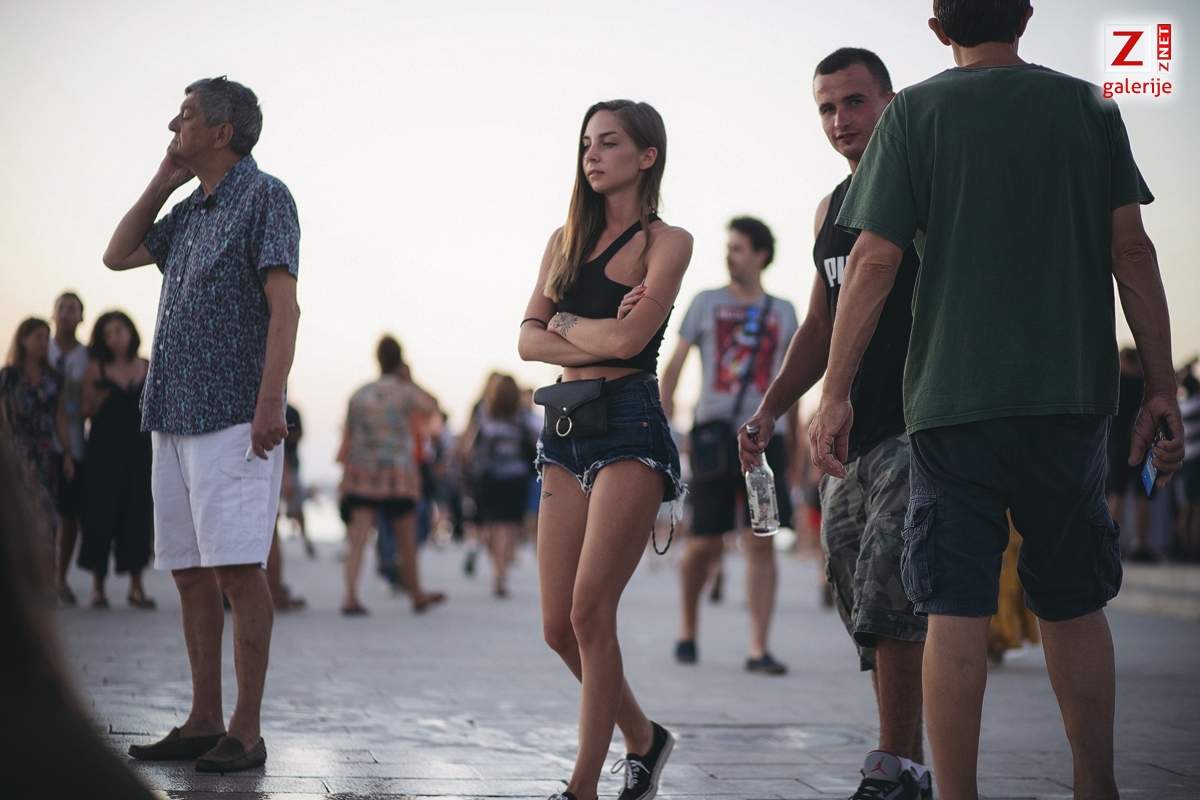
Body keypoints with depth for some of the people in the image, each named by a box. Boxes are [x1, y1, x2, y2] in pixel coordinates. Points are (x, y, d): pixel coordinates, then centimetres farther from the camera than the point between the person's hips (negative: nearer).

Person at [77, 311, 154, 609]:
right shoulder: (97, 368, 3)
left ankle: (136, 585, 6)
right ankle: (98, 585, 6)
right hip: (104, 448, -2)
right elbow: (86, 412, 4)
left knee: (139, 512, -1)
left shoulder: (148, 368, 8)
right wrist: (95, 402, -16)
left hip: (140, 448, 2)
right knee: (101, 512, -3)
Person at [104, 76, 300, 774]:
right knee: (192, 576, 8)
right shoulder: (191, 210, 20)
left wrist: (270, 404, -23)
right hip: (174, 417, 8)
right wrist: (163, 182, 18)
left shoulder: (265, 196, -5)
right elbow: (119, 255, 28)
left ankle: (247, 731, -6)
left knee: (238, 572, -9)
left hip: (233, 419, -8)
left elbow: (285, 307, -13)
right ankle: (204, 723, 14)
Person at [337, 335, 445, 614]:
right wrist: (410, 381, 14)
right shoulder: (405, 392, -4)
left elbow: (348, 439, 7)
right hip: (397, 476, -2)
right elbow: (432, 407, 15)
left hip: (361, 475, 2)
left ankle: (350, 596, -21)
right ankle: (417, 594, 25)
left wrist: (345, 472, 12)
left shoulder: (359, 395, 7)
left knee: (357, 539, -6)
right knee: (406, 542, 12)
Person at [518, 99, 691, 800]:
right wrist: (595, 340, -7)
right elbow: (529, 340, 7)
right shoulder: (568, 238, 17)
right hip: (566, 427, 6)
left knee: (590, 611, -13)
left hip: (631, 425, -6)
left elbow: (627, 337, -13)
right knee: (559, 627, 4)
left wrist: (564, 322, 3)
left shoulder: (668, 241, 0)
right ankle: (643, 736, 27)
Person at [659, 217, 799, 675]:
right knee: (703, 543, 0)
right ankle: (687, 626, 24)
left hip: (764, 435, 1)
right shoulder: (706, 303, 8)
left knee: (761, 543, -4)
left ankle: (758, 648, -4)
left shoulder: (783, 312, 13)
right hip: (714, 432, -1)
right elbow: (674, 367, 7)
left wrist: (792, 448, 13)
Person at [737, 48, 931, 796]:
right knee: (861, 606, 7)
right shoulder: (832, 208, 18)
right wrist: (769, 410, 15)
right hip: (848, 435, 8)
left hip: (916, 426, -8)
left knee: (888, 594, -17)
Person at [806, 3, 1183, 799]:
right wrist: (1162, 389, 4)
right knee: (1073, 605, 13)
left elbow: (874, 261, -6)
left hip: (953, 398, -2)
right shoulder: (1090, 107, 6)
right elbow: (1131, 249, 2)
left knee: (956, 611, 0)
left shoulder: (914, 114, 1)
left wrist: (836, 393, -3)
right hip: (1071, 395, 2)